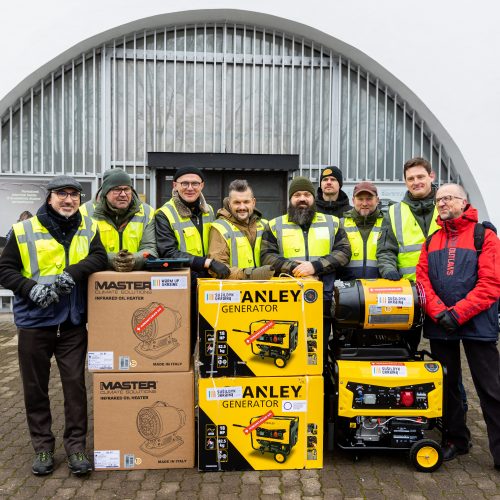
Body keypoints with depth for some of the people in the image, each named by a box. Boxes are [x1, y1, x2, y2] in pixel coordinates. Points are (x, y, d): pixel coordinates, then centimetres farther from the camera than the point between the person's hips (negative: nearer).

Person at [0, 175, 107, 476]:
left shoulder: (89, 229, 4)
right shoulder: (24, 230, -1)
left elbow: (99, 257, -8)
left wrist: (72, 273, -23)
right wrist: (31, 288, -16)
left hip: (73, 324, 1)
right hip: (34, 323, 0)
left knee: (75, 384, 4)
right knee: (36, 387, 11)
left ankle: (76, 446, 19)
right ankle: (43, 447, 28)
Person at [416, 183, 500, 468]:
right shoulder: (432, 241, 13)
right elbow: (422, 279, 4)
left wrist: (458, 313, -18)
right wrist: (439, 313, -12)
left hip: (477, 324, -5)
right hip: (439, 324, 5)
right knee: (447, 384, 14)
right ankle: (456, 440, 30)